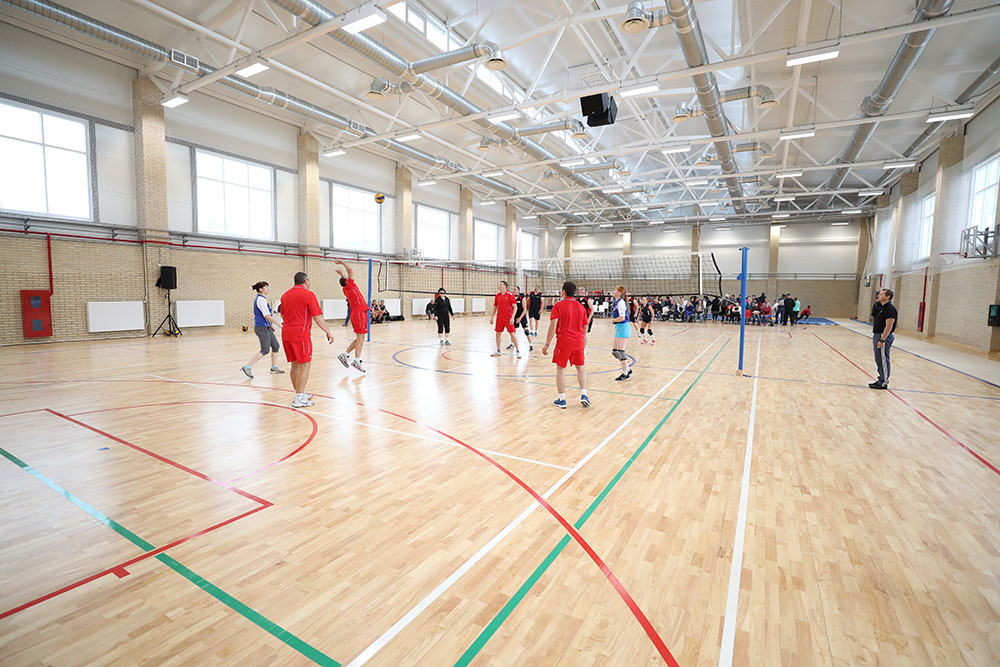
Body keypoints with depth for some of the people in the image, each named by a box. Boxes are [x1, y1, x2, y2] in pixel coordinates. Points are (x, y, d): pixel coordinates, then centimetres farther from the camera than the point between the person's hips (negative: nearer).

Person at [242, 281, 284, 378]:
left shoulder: (261, 299, 15)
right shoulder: (261, 299, -16)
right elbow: (267, 316, -22)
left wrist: (271, 324, 24)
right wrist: (279, 324, -17)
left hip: (266, 327, 10)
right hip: (262, 328, -10)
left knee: (275, 346, 12)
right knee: (265, 350, -9)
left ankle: (274, 368, 20)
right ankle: (246, 367, -5)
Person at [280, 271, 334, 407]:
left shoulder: (285, 295, 13)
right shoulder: (308, 294, -8)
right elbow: (317, 317, -12)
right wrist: (328, 331, -6)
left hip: (286, 333, 8)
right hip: (301, 334, -8)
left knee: (295, 365, 15)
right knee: (304, 366, -3)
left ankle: (299, 394, 25)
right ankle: (299, 399, -3)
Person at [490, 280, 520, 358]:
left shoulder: (510, 295, -7)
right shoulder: (497, 295, 7)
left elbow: (514, 307, -7)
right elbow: (495, 307, 15)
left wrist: (512, 317, -15)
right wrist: (492, 316, 11)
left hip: (508, 318, -5)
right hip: (499, 318, 5)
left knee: (512, 333, -4)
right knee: (498, 333, 7)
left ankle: (517, 351, 4)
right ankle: (498, 351, 19)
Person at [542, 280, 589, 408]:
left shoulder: (558, 305, -5)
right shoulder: (581, 307, 9)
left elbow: (552, 326, -13)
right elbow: (585, 329, 12)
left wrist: (547, 344, -7)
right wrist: (584, 348, 20)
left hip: (564, 341, -4)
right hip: (579, 341, 4)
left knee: (560, 368, 6)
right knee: (580, 367, 17)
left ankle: (562, 399, 8)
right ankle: (584, 395, 9)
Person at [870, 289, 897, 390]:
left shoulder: (890, 309, -16)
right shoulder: (882, 308, 14)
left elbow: (889, 326, -21)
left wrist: (882, 340, -24)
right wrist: (875, 337, 21)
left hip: (884, 337, -10)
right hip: (877, 336, 10)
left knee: (883, 360, -4)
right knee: (878, 360, 15)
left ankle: (884, 383, 3)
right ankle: (881, 380, 24)